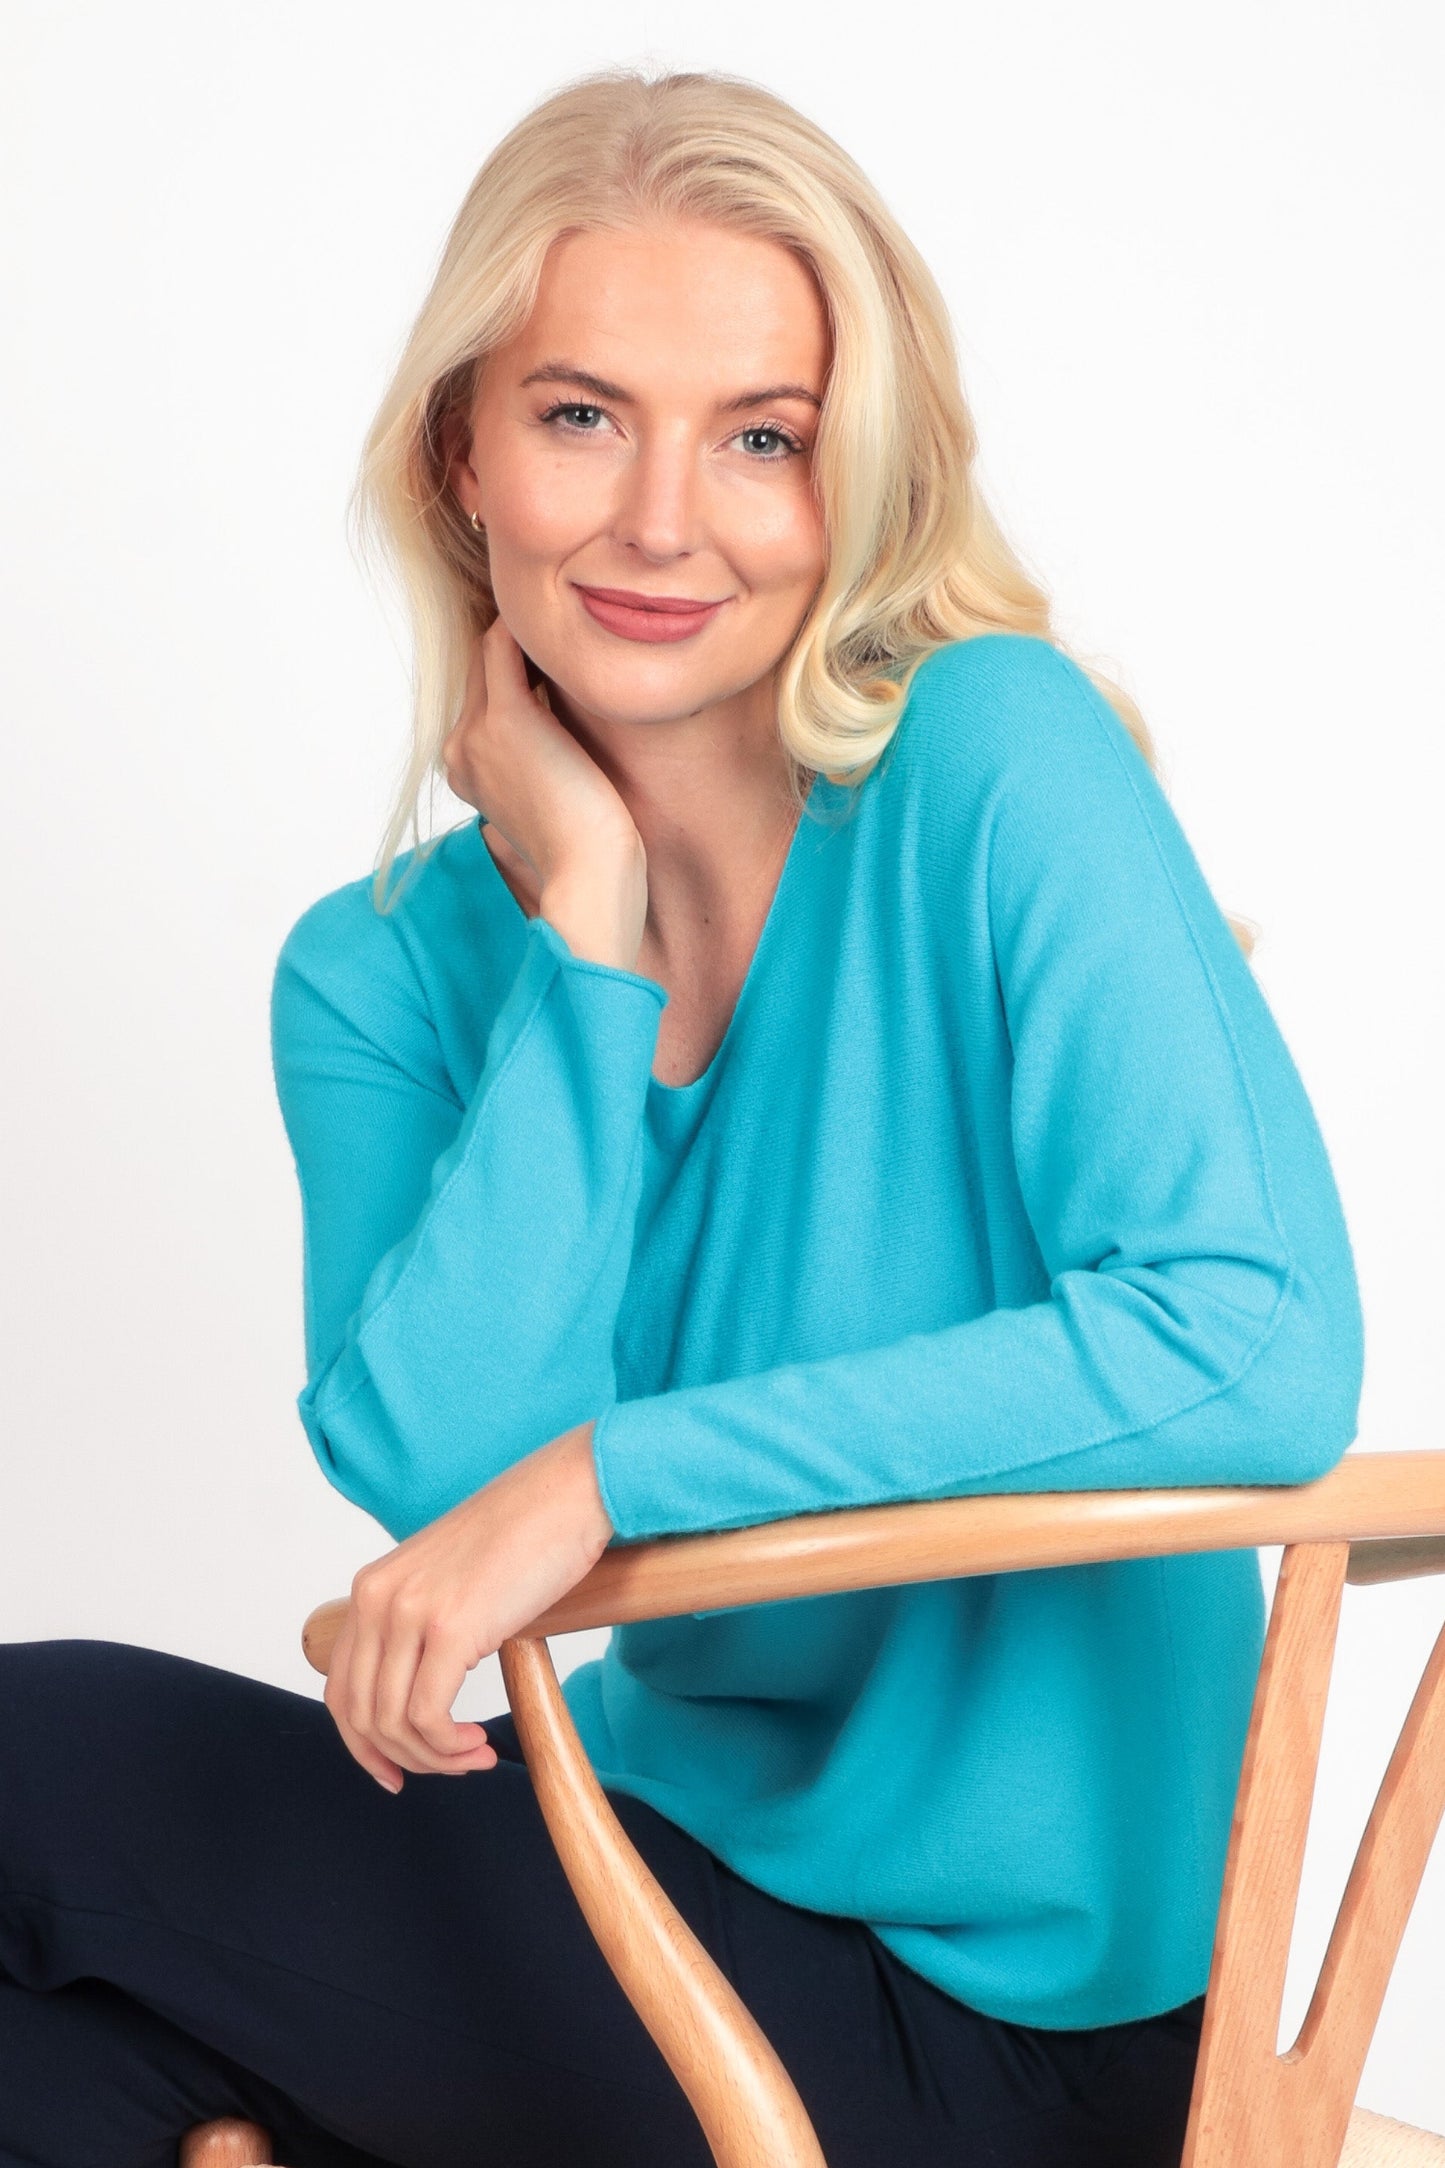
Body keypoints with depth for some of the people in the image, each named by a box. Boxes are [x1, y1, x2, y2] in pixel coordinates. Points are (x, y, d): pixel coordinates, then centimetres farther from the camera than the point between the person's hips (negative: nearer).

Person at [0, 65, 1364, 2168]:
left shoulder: (993, 759, -14)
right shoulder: (382, 967, 1)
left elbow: (1260, 1348, -26)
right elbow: (427, 1472, -13)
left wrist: (608, 1471, -25)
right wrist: (582, 926, -14)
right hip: (676, 1864, 5)